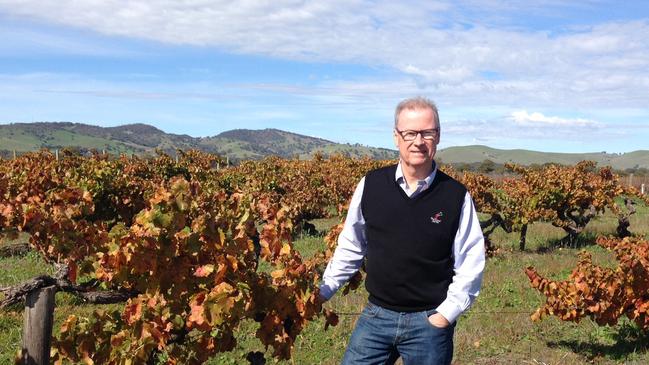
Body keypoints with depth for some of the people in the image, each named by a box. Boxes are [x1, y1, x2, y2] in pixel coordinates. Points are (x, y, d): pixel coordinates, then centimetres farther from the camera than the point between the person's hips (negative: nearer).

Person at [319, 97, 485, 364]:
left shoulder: (456, 196, -7)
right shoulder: (371, 185, -3)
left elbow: (471, 264, -2)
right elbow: (350, 247, 8)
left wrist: (447, 313, -9)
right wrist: (323, 291, 6)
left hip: (430, 321, -1)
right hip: (376, 315, 2)